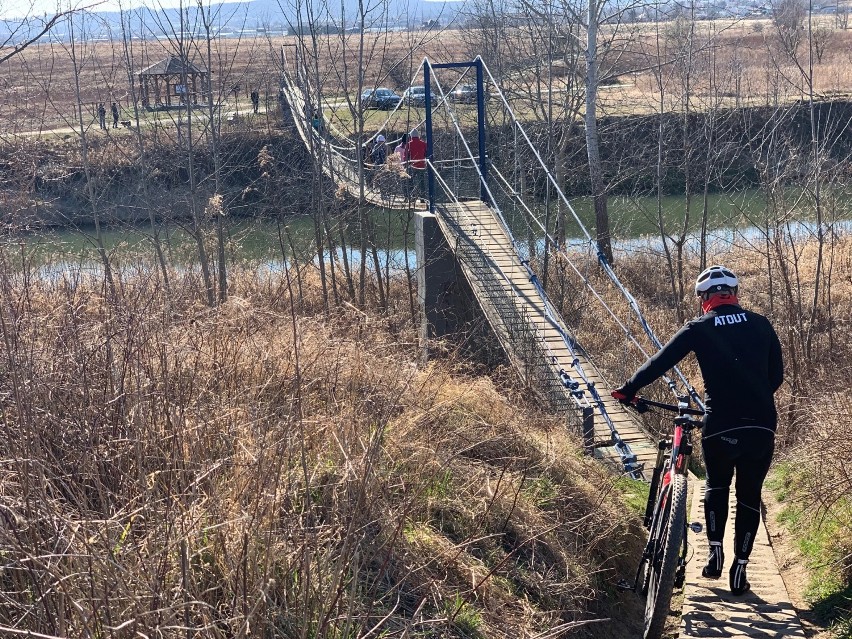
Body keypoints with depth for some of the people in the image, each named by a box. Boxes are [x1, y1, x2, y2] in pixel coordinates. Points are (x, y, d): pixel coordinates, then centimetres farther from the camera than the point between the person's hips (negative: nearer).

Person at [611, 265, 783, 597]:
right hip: (762, 426, 1)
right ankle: (740, 568, 12)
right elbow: (777, 375, 12)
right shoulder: (761, 324, 7)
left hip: (720, 427, -1)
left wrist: (627, 390, 12)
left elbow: (659, 363, 0)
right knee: (749, 495, 14)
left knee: (716, 487, 24)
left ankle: (715, 553, 12)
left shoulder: (699, 329, 0)